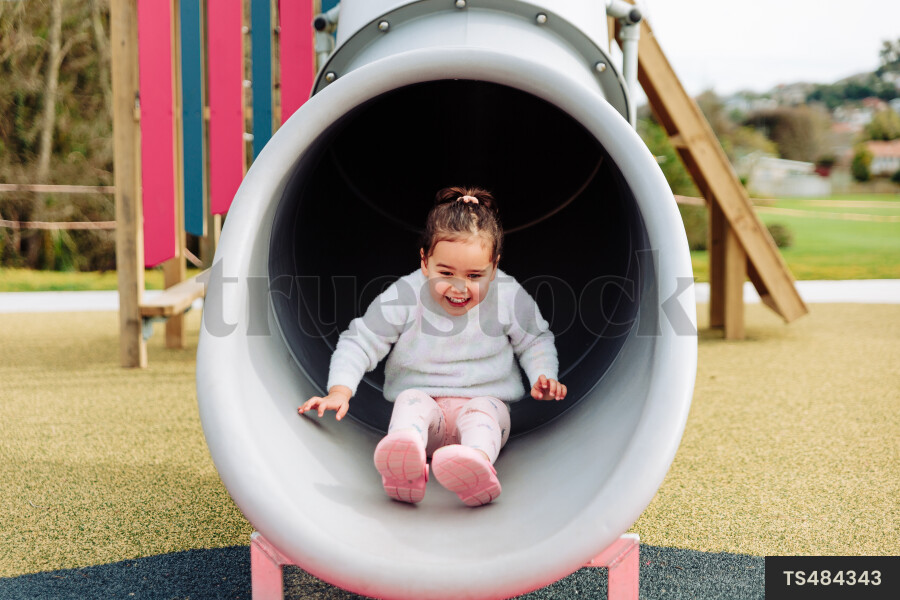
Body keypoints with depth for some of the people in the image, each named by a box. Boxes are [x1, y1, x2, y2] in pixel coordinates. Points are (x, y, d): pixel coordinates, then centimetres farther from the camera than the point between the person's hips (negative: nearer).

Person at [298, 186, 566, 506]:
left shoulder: (509, 297, -4)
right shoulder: (403, 297, -8)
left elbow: (536, 340, 14)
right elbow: (360, 342, 0)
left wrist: (544, 377, -5)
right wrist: (340, 391, -13)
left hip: (483, 400, 0)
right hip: (424, 399, 0)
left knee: (483, 411, -33)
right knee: (410, 401, -33)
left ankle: (478, 461, -67)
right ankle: (404, 463, -64)